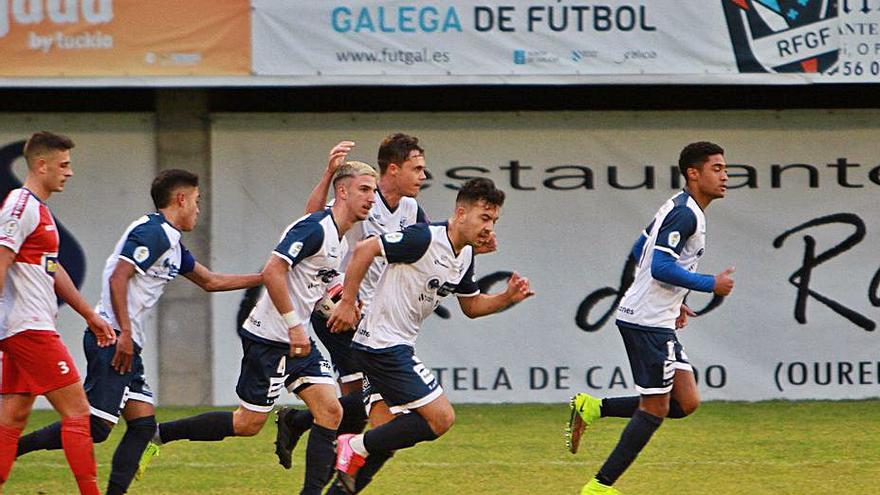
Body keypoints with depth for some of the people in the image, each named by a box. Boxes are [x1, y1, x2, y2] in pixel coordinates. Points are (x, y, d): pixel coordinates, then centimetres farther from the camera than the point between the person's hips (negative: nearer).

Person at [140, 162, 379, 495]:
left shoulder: (340, 242, 13)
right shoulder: (314, 229, -18)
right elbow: (272, 271, -25)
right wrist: (294, 326, -25)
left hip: (297, 340, 9)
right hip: (269, 339, -9)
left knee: (330, 411, -3)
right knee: (249, 423, -3)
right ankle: (159, 433, 9)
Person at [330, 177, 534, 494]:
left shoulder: (465, 256, 10)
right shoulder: (424, 238, -18)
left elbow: (471, 306, 22)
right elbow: (364, 249, -19)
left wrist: (508, 298, 4)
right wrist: (348, 302, -18)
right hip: (384, 345, -9)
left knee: (386, 438, 10)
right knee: (440, 418, -11)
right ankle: (357, 448, -4)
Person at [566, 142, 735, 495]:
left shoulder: (677, 208, 16)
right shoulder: (685, 214, -16)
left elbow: (639, 252, 25)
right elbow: (661, 267, -24)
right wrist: (711, 285, -15)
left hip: (656, 320, 10)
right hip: (648, 323, -10)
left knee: (686, 403, 7)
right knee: (655, 408, -5)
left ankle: (591, 409, 10)